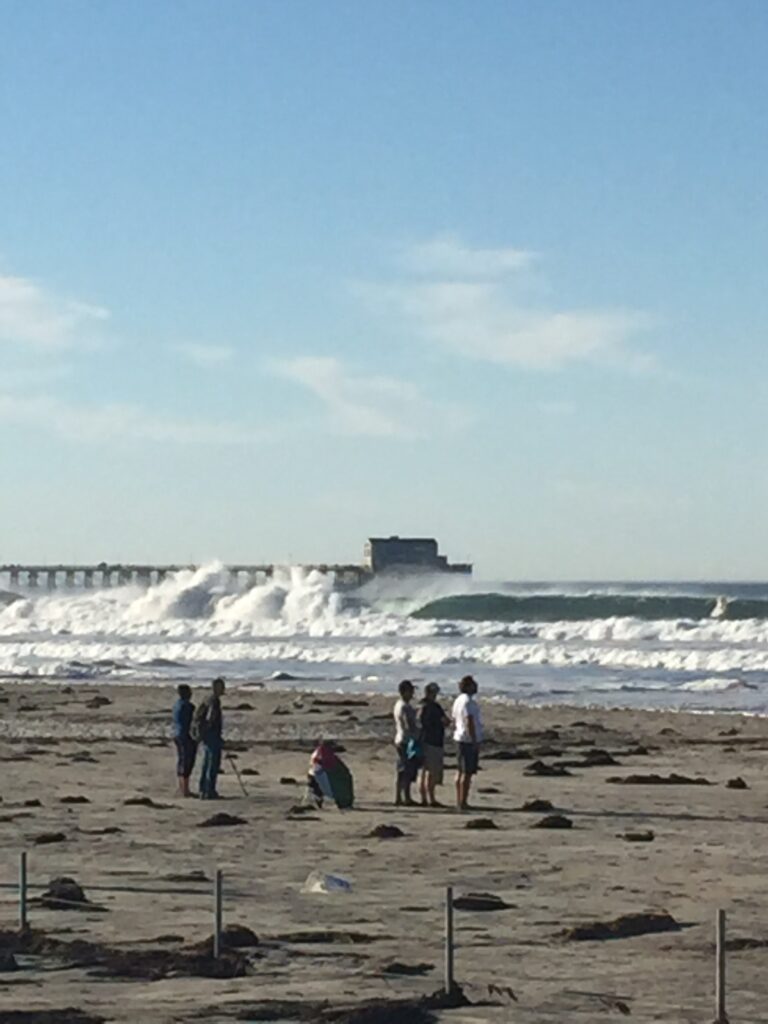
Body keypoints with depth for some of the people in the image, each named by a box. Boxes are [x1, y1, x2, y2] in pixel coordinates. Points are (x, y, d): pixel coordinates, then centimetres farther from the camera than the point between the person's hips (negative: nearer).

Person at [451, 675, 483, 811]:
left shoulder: (458, 701, 13)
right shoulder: (469, 702, -17)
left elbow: (454, 721, 18)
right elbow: (469, 722, -22)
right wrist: (475, 741, -21)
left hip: (460, 739, 10)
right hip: (469, 739, -10)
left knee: (461, 771, 14)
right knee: (467, 772, -8)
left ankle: (459, 801, 18)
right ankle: (463, 802, -10)